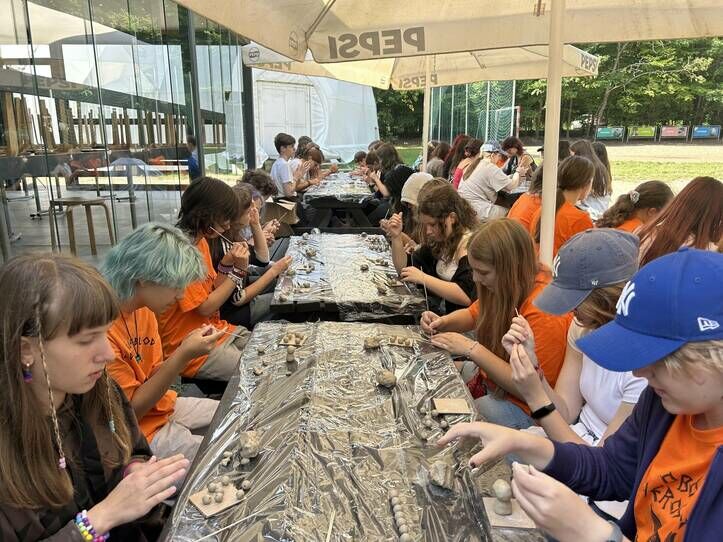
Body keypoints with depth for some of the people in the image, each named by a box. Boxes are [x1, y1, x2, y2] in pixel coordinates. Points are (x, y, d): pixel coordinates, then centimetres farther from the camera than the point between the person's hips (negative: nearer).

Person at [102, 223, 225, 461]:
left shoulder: (144, 308, -4)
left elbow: (154, 376, 2)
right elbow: (130, 410, -21)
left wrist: (186, 347, -17)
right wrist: (183, 356, -28)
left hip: (161, 405, 8)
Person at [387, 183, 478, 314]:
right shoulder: (438, 240, 7)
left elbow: (466, 296, -26)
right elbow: (404, 268, 11)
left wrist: (423, 278, -24)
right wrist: (396, 237, -3)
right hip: (439, 310, 7)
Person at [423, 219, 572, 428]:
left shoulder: (543, 309, -31)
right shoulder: (505, 285, -5)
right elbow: (473, 314, 13)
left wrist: (472, 349, -27)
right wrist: (442, 322, -8)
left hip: (522, 408, -8)